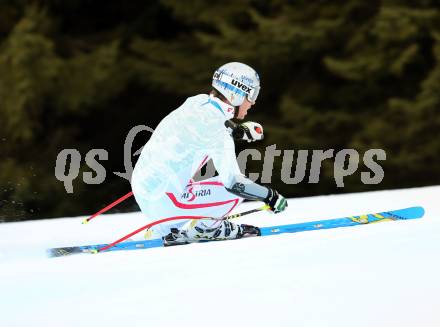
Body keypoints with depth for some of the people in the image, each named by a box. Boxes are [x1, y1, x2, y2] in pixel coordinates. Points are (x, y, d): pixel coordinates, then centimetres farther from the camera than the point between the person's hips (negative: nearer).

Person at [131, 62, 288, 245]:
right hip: (161, 204, -8)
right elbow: (233, 182, -20)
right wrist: (270, 196, -8)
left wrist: (242, 131, 33)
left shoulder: (198, 101, 5)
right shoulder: (217, 135, -18)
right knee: (238, 190, -7)